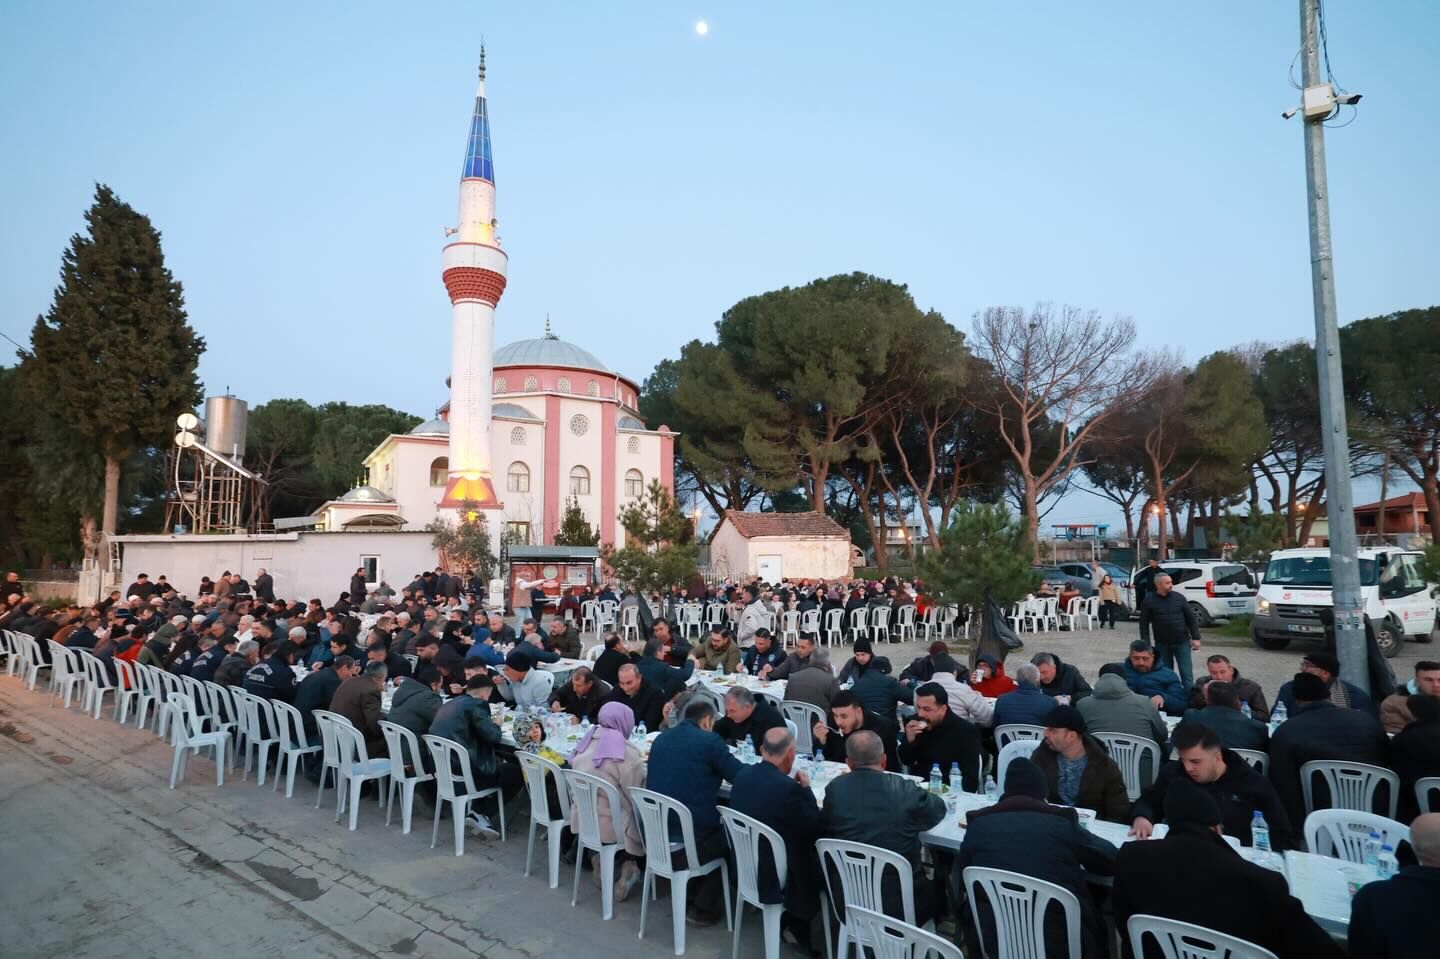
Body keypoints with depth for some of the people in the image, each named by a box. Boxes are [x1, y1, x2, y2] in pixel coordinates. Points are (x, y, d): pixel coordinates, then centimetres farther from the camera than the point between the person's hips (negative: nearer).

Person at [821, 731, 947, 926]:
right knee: (935, 891, 28)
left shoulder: (835, 789, -11)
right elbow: (938, 810, 5)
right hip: (899, 906, -2)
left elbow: (822, 830, 5)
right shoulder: (905, 790, -15)